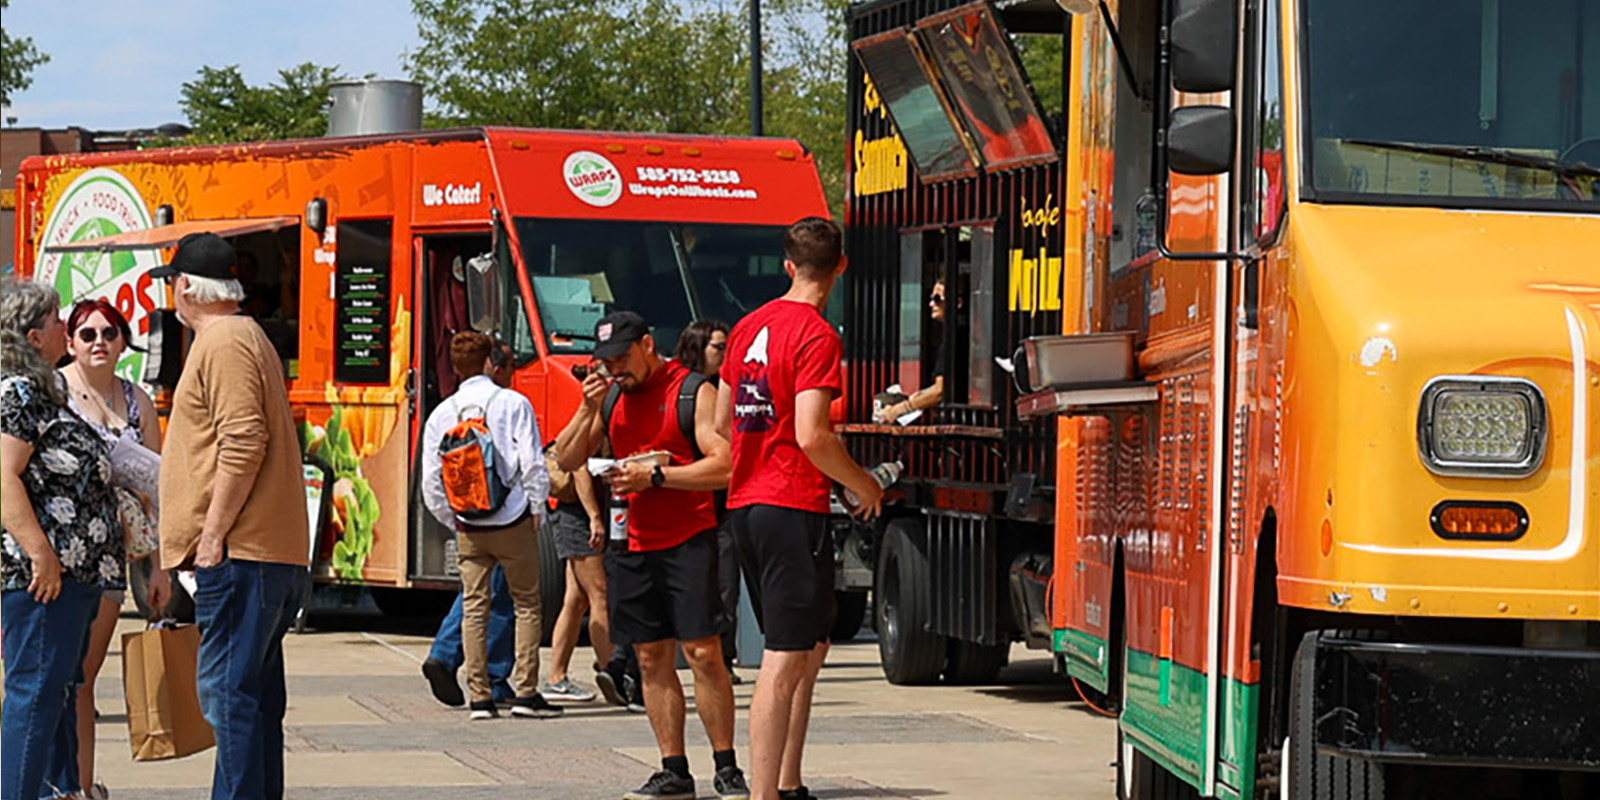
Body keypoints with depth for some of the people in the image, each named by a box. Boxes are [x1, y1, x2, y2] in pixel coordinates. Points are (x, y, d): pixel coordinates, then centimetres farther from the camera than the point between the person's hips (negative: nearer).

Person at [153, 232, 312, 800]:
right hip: (276, 554, 10)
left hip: (238, 557, -10)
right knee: (255, 695, 11)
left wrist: (213, 534, -18)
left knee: (229, 691, -12)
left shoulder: (224, 343, -10)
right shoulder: (246, 337, 22)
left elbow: (243, 442, -20)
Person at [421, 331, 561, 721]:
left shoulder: (442, 414, 3)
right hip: (512, 521, -3)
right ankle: (525, 692, 2)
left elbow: (431, 481, 3)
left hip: (468, 527, 3)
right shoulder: (513, 404, -6)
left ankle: (479, 697, 4)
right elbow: (533, 464, -9)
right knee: (526, 604, 7)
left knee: (474, 608, 7)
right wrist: (537, 510, 4)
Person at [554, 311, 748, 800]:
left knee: (703, 653, -9)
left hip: (690, 540, -6)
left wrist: (657, 476, -19)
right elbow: (567, 461, 12)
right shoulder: (612, 397, 13)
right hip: (638, 543, 6)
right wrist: (588, 411, -4)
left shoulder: (693, 392, -6)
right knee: (653, 659, 5)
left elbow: (724, 466, -14)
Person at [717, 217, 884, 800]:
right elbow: (811, 435, -20)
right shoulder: (817, 336, -13)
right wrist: (864, 485, -6)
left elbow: (721, 423, 18)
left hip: (745, 505, 9)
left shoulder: (749, 328, 12)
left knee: (809, 648, 19)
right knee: (785, 661, -9)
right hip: (794, 509, -9)